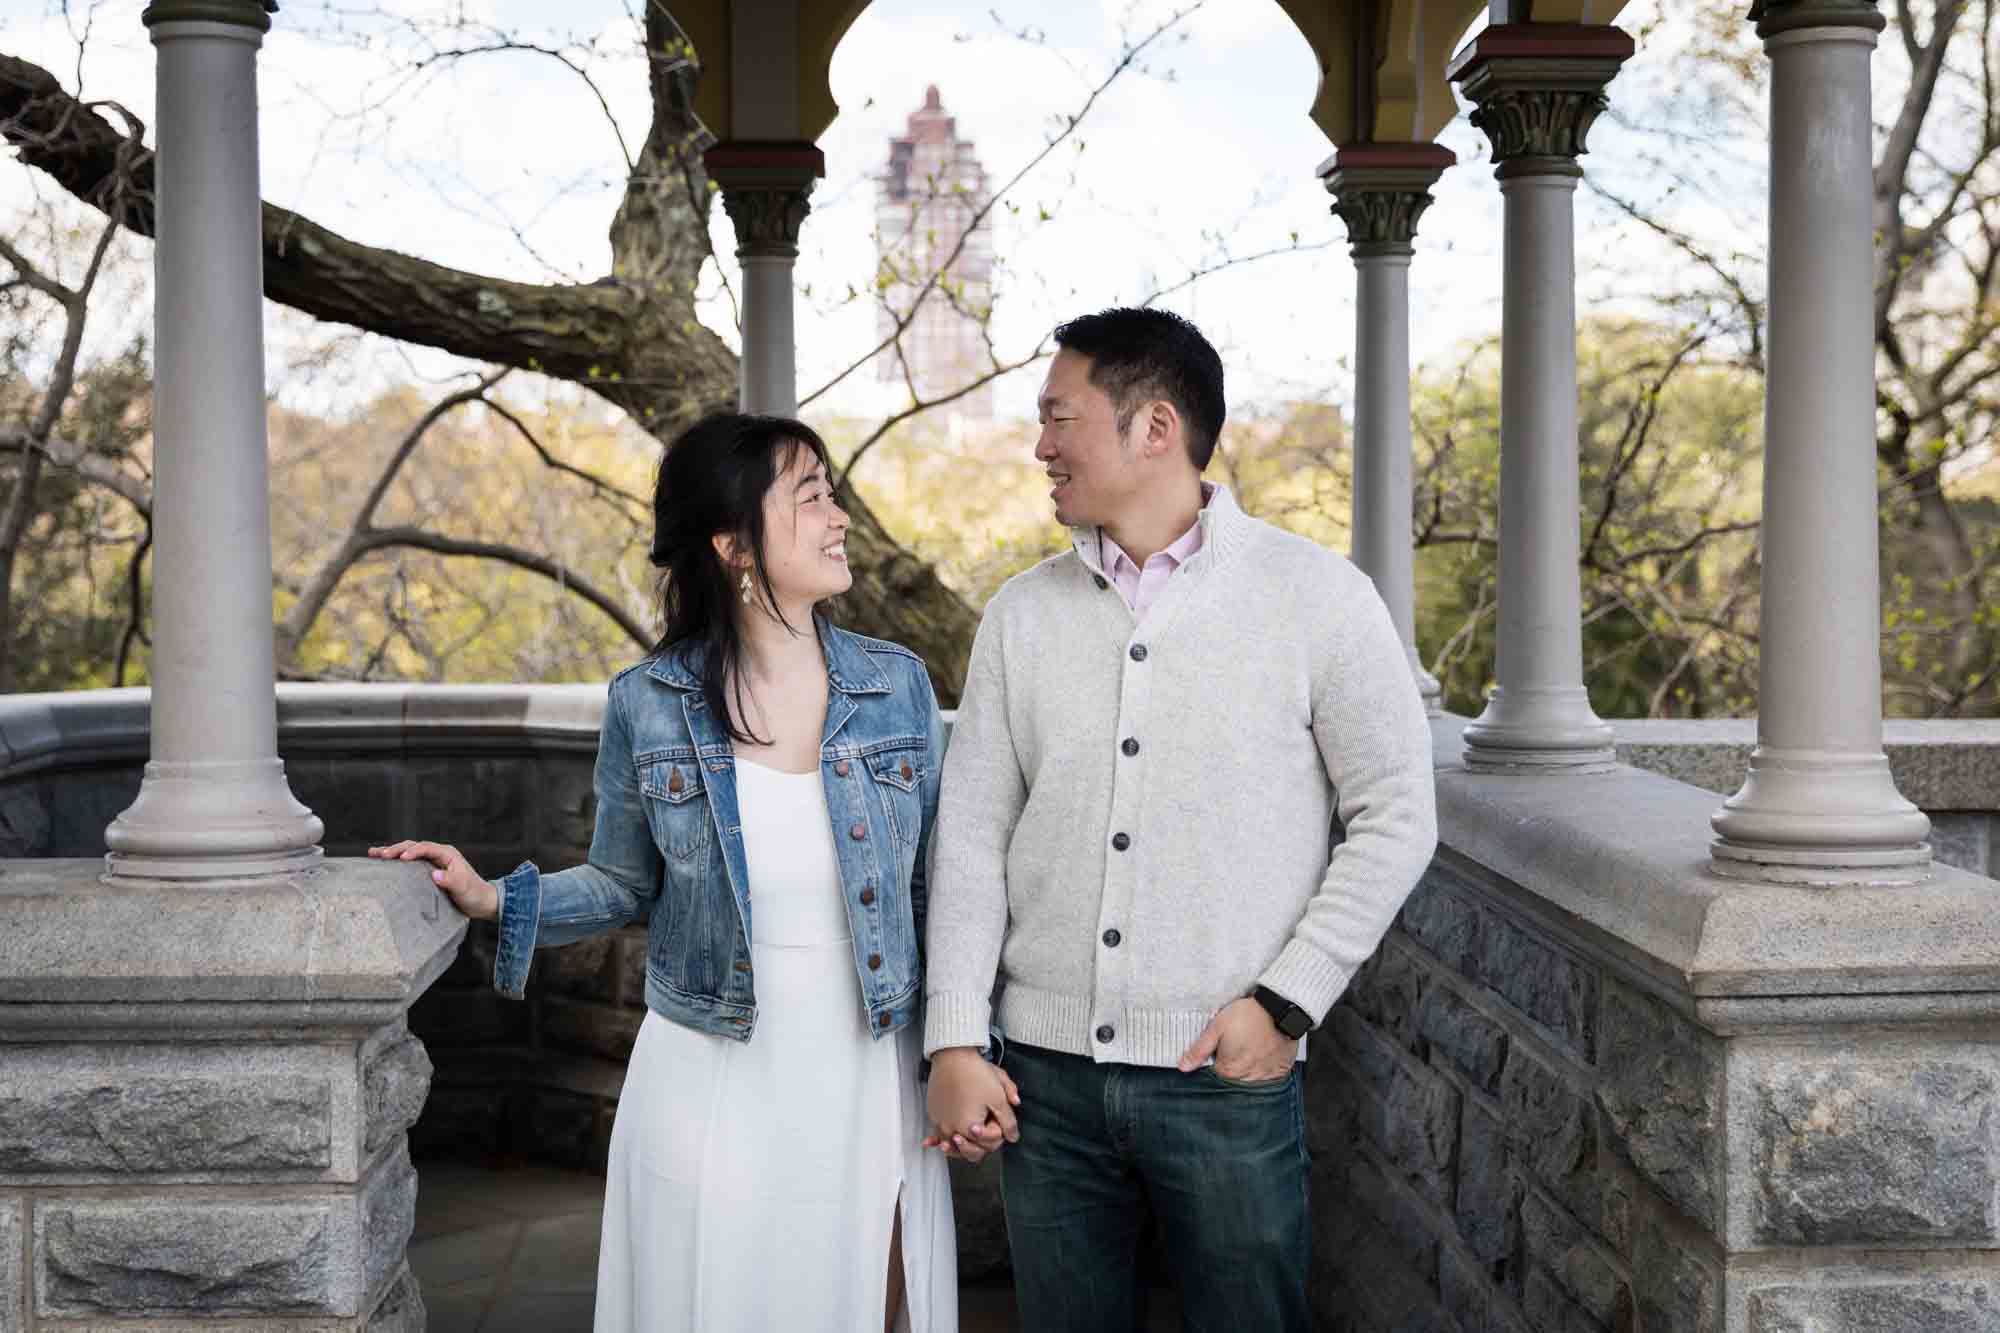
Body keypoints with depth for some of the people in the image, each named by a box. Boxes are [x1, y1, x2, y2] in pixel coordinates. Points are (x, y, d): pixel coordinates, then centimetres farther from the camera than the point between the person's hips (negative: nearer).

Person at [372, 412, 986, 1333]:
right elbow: (624, 886, 7)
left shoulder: (897, 686, -1)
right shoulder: (648, 704, -6)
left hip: (870, 1084, 2)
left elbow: (931, 891, 6)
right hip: (708, 1088, -1)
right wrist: (494, 900, -6)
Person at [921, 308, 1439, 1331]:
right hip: (1047, 1078, 3)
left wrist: (1286, 1002, -9)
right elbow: (972, 835, 7)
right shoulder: (1021, 616, 7)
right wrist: (955, 1044, 0)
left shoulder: (1318, 600, -3)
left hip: (1228, 1080, -3)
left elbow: (1395, 819, -1)